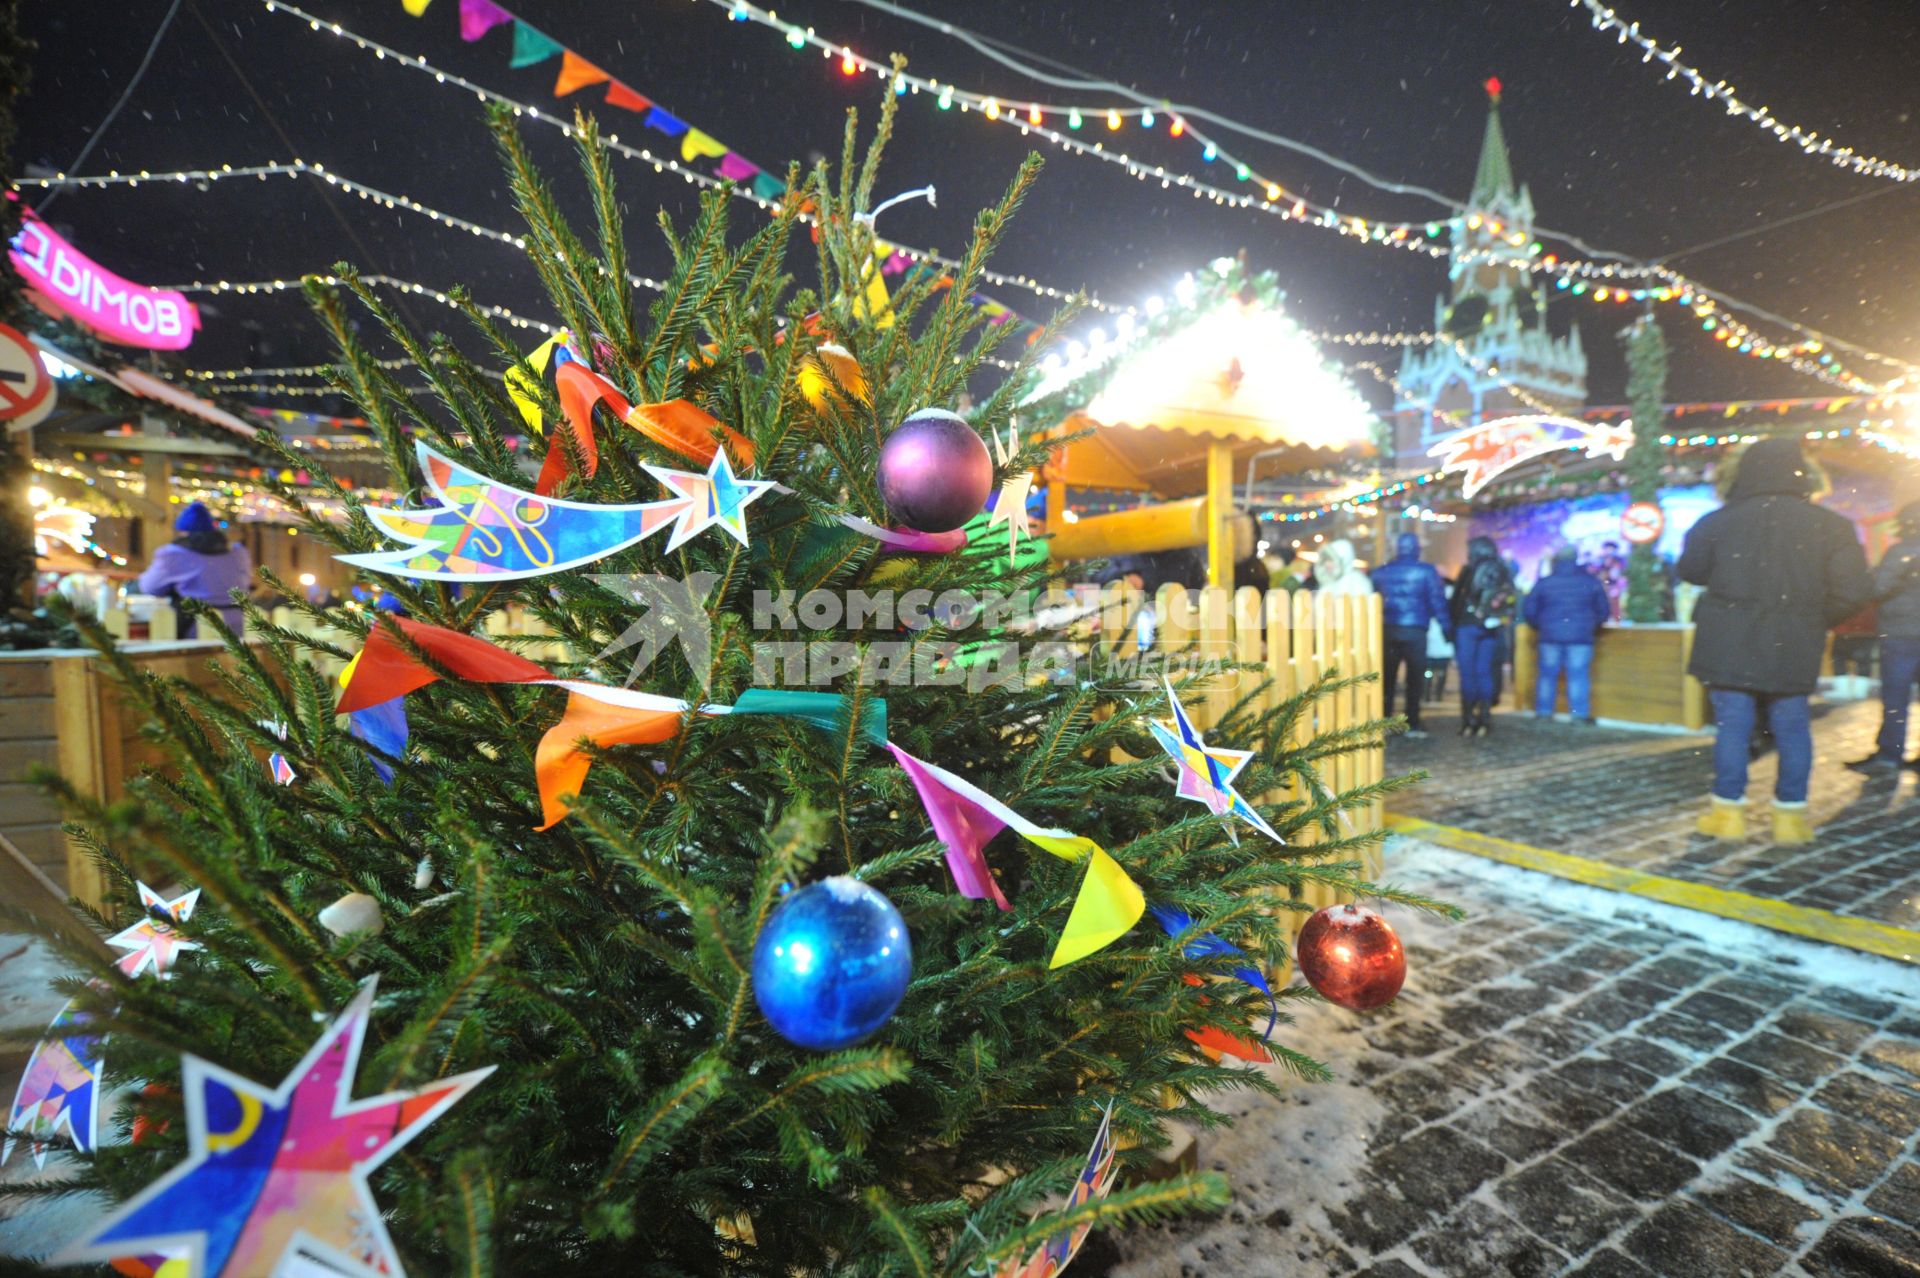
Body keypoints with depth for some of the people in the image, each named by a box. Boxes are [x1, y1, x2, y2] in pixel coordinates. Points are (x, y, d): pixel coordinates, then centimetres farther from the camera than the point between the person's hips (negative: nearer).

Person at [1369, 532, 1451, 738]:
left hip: (1388, 630, 3)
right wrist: (1447, 628, 2)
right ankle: (1412, 725, 5)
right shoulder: (1426, 572, -2)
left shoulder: (1380, 572, 6)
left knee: (1387, 678, 10)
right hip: (1415, 631, -2)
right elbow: (1438, 602, -3)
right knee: (1415, 679, 4)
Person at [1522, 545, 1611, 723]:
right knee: (1579, 676, 2)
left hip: (1550, 636, 1)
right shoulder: (1591, 581, 2)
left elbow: (1528, 610, 2)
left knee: (1547, 675, 8)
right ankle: (1580, 713, 2)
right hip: (1581, 637, 0)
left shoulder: (1544, 582, 0)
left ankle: (1544, 711, 12)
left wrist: (1539, 627, 18)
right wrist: (1593, 627, 23)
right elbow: (1604, 610, 7)